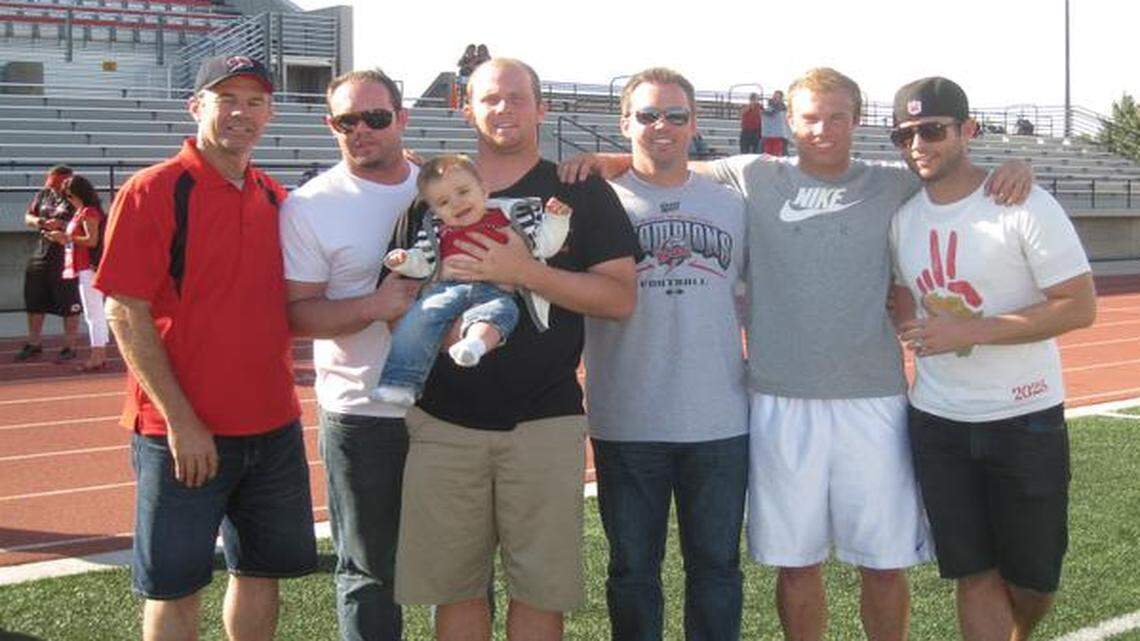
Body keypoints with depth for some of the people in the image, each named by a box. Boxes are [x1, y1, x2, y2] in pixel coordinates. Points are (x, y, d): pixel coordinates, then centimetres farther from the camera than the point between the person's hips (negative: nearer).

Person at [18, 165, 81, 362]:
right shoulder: (43, 195, 9)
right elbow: (28, 217, 16)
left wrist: (62, 225, -26)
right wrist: (39, 222, -5)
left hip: (66, 257, -7)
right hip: (41, 253, 7)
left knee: (69, 305, 0)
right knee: (34, 301, 14)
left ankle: (70, 347, 11)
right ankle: (34, 344, 28)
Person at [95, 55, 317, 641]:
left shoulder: (275, 198, 9)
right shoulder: (152, 191, -9)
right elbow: (126, 314, -13)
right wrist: (179, 419, -17)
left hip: (273, 426, 6)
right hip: (184, 433, -6)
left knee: (261, 571, 15)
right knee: (173, 588, 5)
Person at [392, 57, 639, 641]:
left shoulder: (583, 193, 5)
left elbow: (620, 298, -5)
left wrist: (525, 272, -16)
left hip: (545, 420, -1)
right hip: (445, 417, 2)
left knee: (540, 591, 3)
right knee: (455, 587, 6)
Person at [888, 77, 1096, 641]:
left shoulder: (1026, 206, -12)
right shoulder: (902, 216, 4)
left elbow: (1080, 306, -16)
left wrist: (968, 331, -22)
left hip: (1025, 419, -4)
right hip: (936, 420, 4)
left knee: (1032, 577, 7)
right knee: (973, 574, 7)